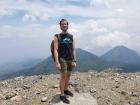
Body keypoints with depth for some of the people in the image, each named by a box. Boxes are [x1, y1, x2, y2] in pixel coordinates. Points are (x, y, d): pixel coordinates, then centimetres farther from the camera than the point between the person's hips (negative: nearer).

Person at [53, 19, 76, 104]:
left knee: (68, 75, 14)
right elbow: (55, 50, -10)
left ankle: (66, 90, 33)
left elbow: (74, 50, 8)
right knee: (63, 76, -6)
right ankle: (62, 95, 4)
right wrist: (57, 62, -18)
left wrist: (74, 61, 3)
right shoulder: (57, 37, -4)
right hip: (62, 59, -5)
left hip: (70, 59, 5)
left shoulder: (71, 37, 8)